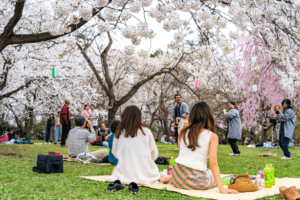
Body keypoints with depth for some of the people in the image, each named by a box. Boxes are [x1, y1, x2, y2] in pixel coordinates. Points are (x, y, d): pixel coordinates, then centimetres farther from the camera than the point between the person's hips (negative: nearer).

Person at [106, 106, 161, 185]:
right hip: (145, 173, -1)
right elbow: (154, 155, 3)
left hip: (124, 174, 1)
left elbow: (115, 153, 8)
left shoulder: (119, 132, -4)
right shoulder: (146, 131, -5)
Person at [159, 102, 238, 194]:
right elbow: (213, 163, -13)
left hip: (178, 177, 6)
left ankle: (170, 178, 16)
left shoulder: (183, 132, 4)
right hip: (196, 181, -6)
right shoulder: (212, 136, -7)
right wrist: (222, 189, -14)